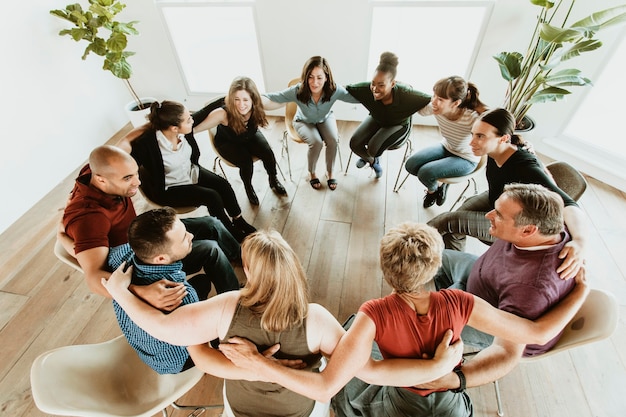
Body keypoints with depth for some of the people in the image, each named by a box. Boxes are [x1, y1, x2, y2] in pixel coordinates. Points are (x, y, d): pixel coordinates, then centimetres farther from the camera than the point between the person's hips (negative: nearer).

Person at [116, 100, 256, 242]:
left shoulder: (184, 131, -18)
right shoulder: (147, 143, -33)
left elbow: (204, 113, -4)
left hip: (191, 172, 6)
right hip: (167, 189, -6)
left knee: (223, 185, -10)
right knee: (212, 197, -19)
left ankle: (239, 221, 12)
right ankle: (232, 232, 5)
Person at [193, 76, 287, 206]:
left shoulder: (256, 106, -29)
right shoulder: (223, 113, -39)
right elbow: (195, 128, -39)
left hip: (250, 137, 3)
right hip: (227, 142, -3)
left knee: (268, 153, -18)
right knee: (246, 161, -26)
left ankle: (273, 181, 14)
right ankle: (248, 188, 8)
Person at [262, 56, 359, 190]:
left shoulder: (334, 90, -30)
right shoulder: (297, 91, -33)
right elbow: (271, 98, -37)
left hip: (325, 118, 2)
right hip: (304, 121, -1)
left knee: (333, 140, -24)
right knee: (316, 143, -26)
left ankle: (329, 172, 3)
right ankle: (311, 173, 3)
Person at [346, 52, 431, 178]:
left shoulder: (406, 94, -38)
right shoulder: (367, 89, -31)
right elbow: (345, 89, -17)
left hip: (399, 125, -3)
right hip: (376, 119, 3)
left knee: (374, 148, -25)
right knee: (355, 144, -14)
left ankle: (372, 157, 19)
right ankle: (372, 160, 23)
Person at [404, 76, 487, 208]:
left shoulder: (472, 119, -37)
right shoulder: (435, 108, -23)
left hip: (466, 160, -5)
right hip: (446, 147, 5)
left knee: (425, 172, -23)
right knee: (411, 165, -8)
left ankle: (433, 189, 16)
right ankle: (438, 184, 19)